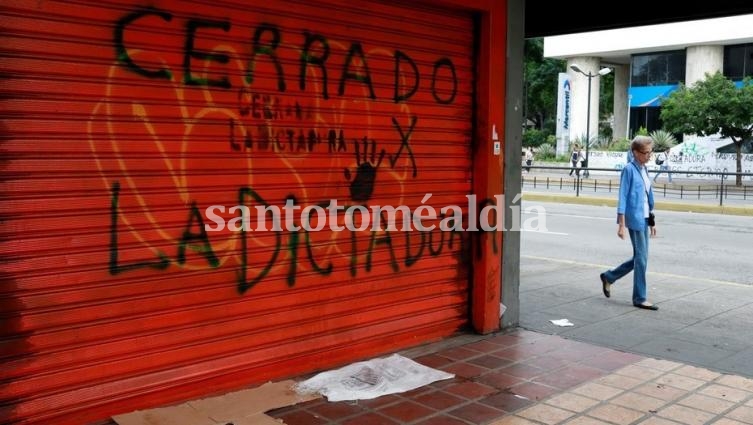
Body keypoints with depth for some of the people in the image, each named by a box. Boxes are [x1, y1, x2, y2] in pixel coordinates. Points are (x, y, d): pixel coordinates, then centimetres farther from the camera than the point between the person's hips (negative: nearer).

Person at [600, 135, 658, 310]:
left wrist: (652, 221, 18)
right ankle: (640, 298, 8)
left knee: (640, 258, 12)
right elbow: (622, 197, -12)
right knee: (641, 258, -3)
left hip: (644, 219, 8)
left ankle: (609, 276, 28)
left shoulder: (644, 169, 12)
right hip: (634, 219, -8)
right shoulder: (629, 169, -10)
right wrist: (621, 224, -15)